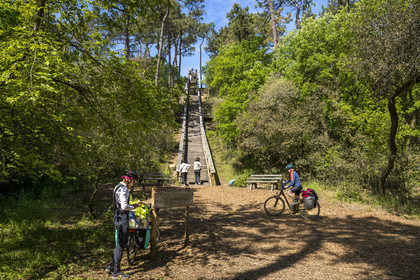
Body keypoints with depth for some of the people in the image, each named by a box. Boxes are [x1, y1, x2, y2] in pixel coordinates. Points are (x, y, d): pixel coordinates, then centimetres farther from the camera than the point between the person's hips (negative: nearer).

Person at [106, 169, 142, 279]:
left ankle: (111, 266, 28)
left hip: (117, 217, 10)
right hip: (122, 218, -10)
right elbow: (124, 206, -25)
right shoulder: (124, 189, -19)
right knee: (120, 245, 1)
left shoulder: (118, 187, 13)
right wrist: (134, 206, -8)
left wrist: (134, 205, 14)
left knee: (121, 243, 20)